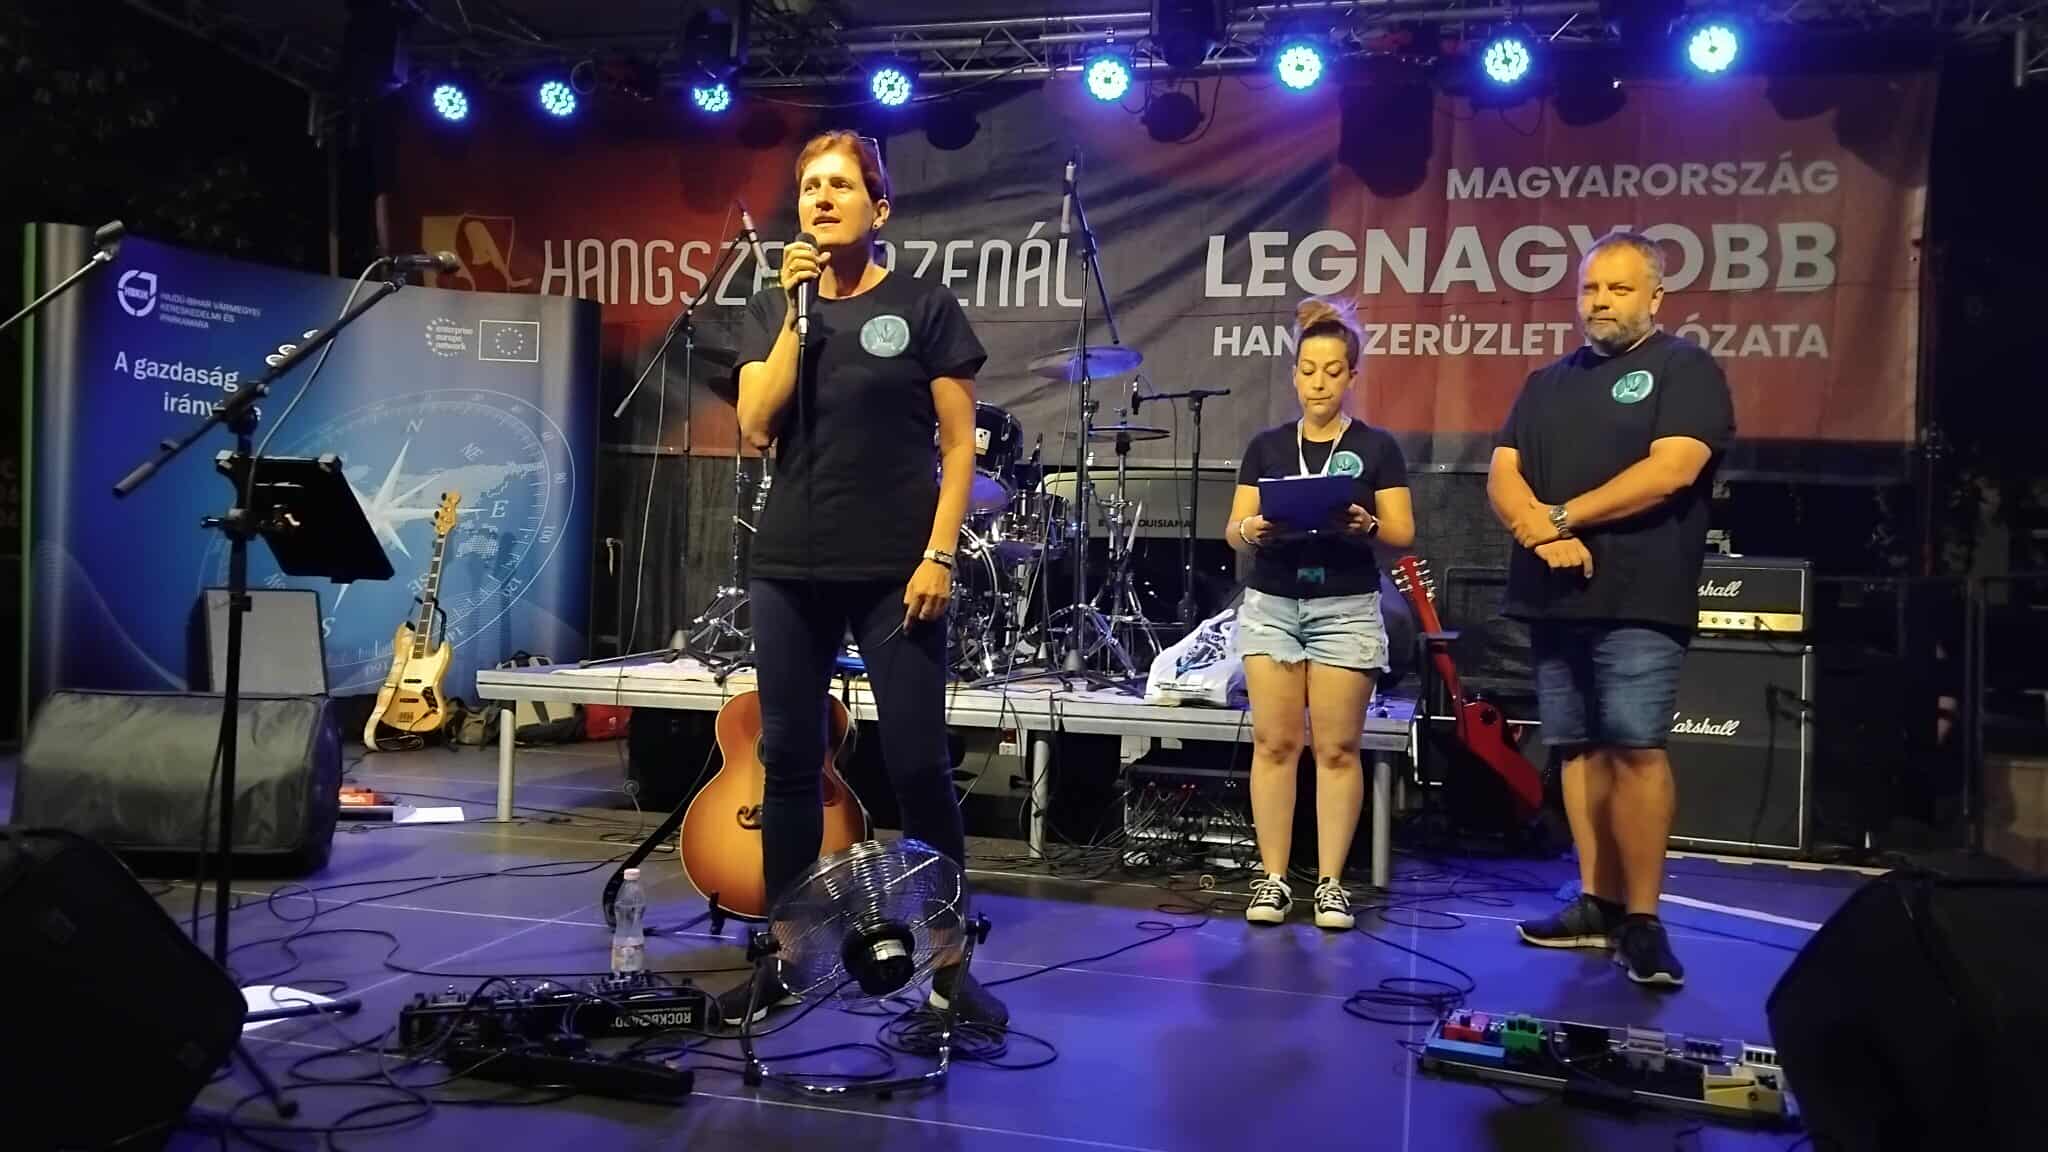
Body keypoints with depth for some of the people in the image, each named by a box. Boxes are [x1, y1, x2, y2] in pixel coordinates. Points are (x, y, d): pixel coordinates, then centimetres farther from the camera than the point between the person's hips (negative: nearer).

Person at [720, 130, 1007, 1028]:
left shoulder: (924, 307, 2)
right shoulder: (769, 310, 11)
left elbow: (960, 443, -1)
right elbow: (756, 428, -4)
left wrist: (938, 555, -11)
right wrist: (798, 310, -7)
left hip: (895, 571, -3)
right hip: (789, 568, 4)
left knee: (917, 764, -4)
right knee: (789, 761, 7)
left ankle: (951, 964, 9)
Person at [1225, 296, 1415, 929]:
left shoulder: (1377, 447, 4)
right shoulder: (1266, 446, 9)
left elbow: (1403, 533, 0)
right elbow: (1234, 531, 7)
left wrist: (1366, 525, -21)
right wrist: (1252, 530, -16)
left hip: (1347, 609, -2)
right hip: (1271, 605, 2)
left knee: (1338, 747, -1)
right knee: (1274, 742, 0)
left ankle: (1331, 881, 7)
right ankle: (1272, 877, 6)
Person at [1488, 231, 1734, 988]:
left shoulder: (1686, 370, 1)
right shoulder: (1547, 384, 19)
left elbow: (1672, 469, -13)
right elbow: (1502, 475, 10)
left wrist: (1563, 516, -10)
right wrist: (1538, 531, -11)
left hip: (1639, 601, -6)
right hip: (1554, 596, 6)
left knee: (1636, 749, -11)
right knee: (1580, 750, 6)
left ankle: (1642, 920, -5)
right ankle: (1598, 905, 13)